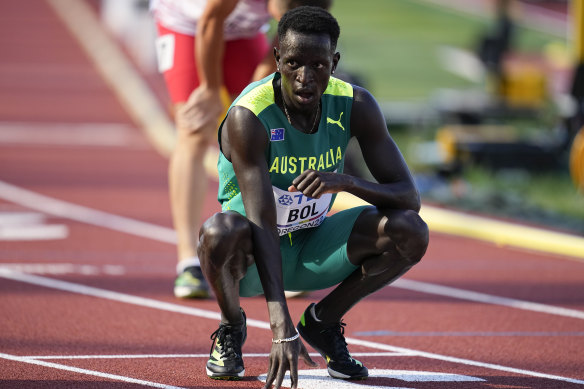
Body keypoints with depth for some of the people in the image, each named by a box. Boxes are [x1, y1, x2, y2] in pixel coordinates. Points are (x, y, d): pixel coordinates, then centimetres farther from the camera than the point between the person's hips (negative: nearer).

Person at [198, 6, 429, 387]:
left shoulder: (355, 106, -14)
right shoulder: (248, 117, -27)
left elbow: (409, 197, -15)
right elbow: (263, 224, -35)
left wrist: (346, 181, -36)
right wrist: (281, 324, -44)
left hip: (312, 250, 4)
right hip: (256, 256, -4)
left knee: (410, 232, -21)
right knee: (221, 231, -39)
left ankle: (323, 321, 3)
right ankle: (232, 326, -5)